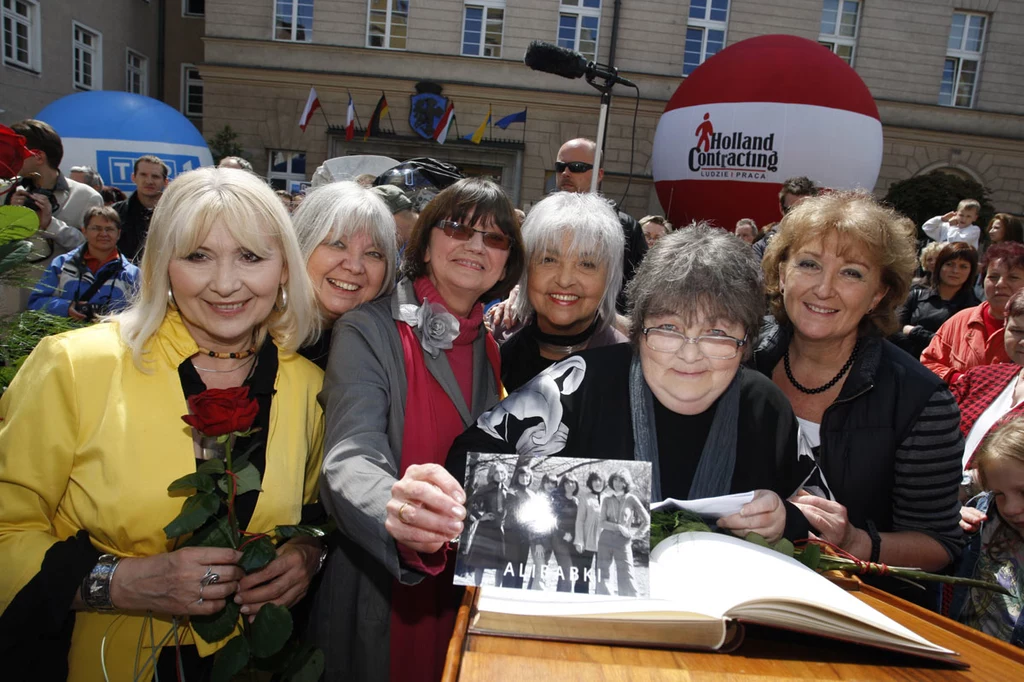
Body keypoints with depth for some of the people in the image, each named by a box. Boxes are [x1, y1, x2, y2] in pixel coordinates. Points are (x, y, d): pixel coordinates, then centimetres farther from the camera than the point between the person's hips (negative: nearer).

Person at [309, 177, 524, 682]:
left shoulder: (495, 346, 6)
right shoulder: (369, 330, -12)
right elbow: (349, 461, -25)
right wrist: (396, 512, -46)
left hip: (470, 587, 5)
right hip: (382, 593, -5)